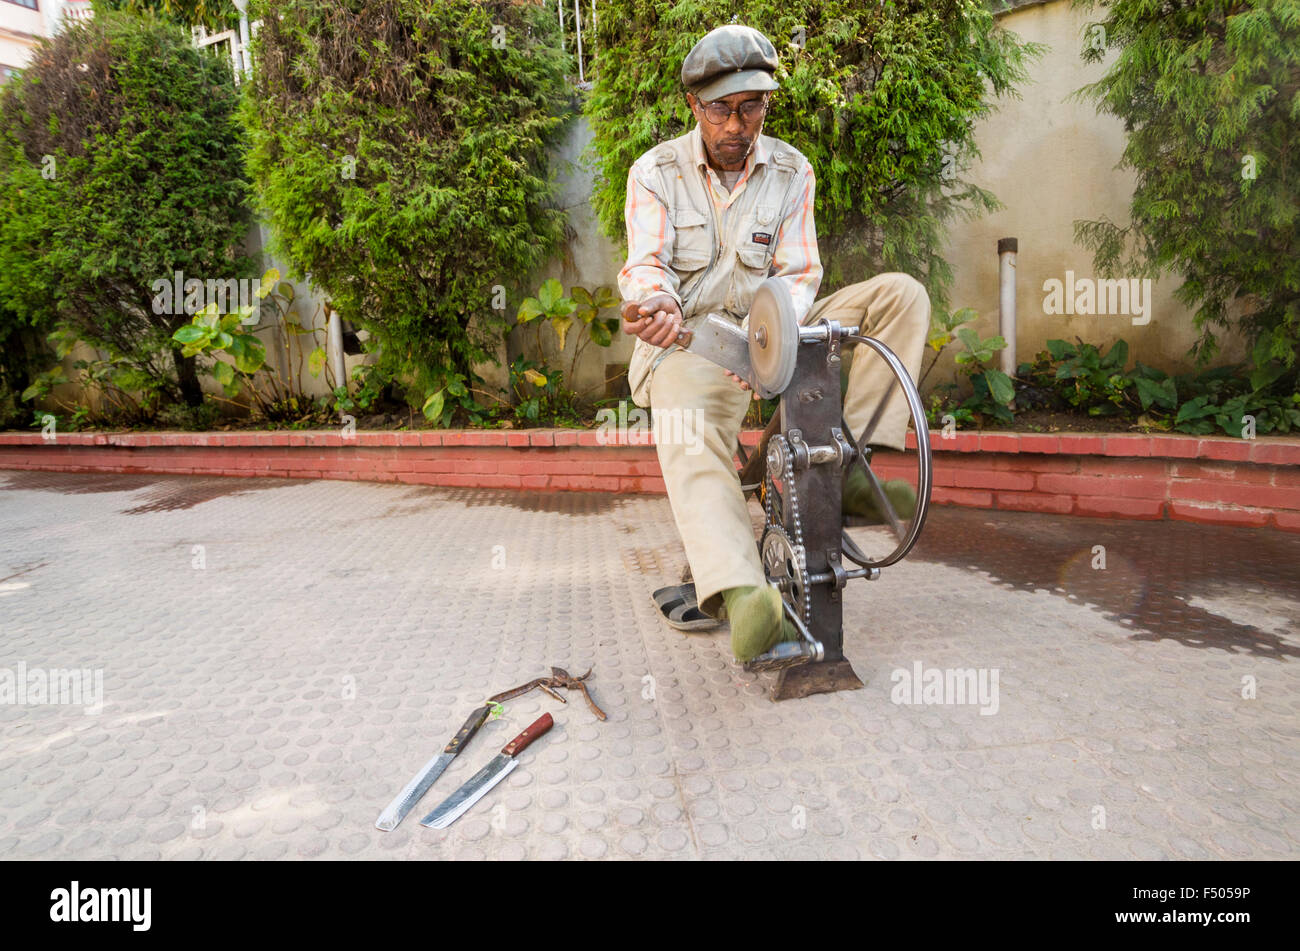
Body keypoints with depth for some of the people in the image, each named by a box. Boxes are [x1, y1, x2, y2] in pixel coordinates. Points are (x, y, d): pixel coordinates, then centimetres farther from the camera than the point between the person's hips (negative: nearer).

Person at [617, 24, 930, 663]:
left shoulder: (792, 171, 7)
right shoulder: (655, 171, 2)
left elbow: (799, 273, -1)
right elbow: (645, 263, -10)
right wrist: (657, 302, -37)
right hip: (688, 339, -3)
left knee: (901, 293, -14)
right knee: (690, 427, -38)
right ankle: (740, 595, -55)